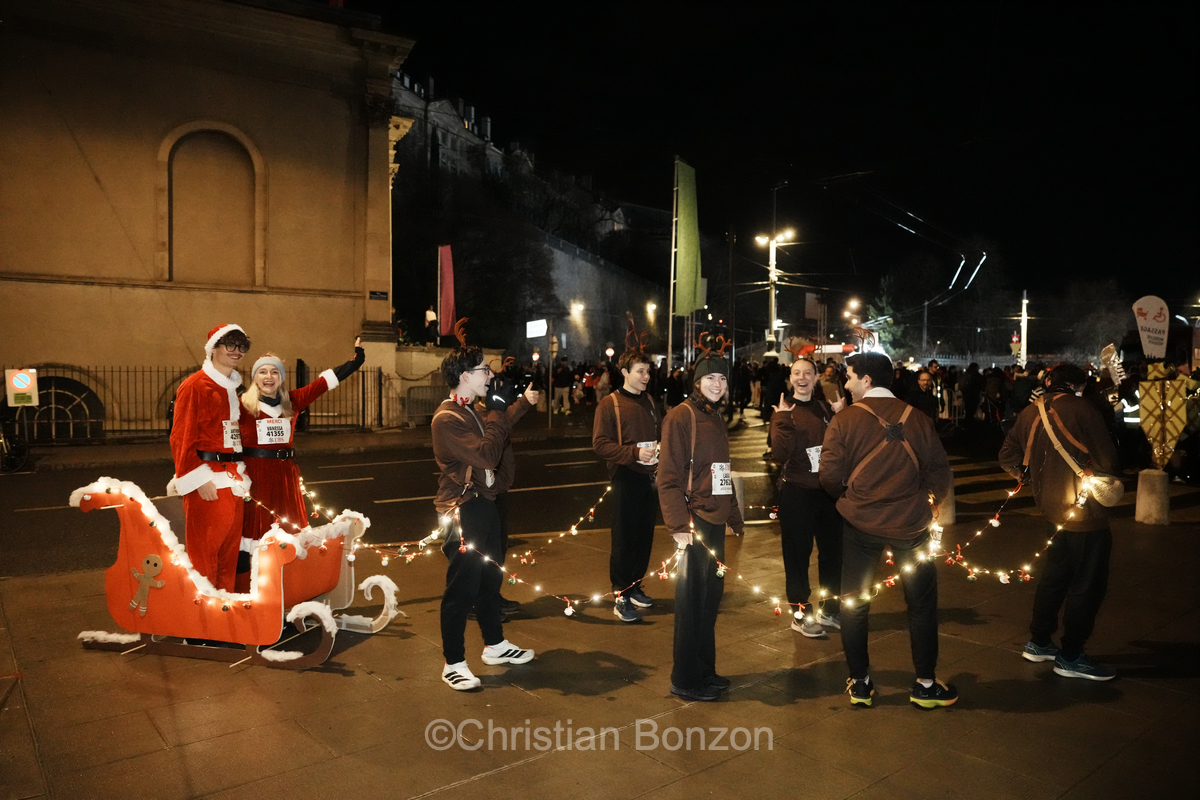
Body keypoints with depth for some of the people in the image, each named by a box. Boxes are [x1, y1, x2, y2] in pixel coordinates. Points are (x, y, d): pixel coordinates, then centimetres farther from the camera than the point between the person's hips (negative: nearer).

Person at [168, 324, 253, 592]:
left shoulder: (233, 390, 17)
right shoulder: (195, 386, -8)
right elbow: (181, 438, -13)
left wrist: (241, 474, 17)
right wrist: (199, 479, -19)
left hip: (233, 477, 8)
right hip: (208, 482, -8)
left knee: (230, 549, 12)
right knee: (204, 551, -2)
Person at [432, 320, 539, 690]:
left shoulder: (472, 411, 13)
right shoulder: (447, 418, -19)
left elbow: (501, 432, 31)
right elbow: (486, 454, -28)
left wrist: (525, 404, 28)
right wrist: (495, 421, -14)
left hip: (483, 504, 10)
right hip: (462, 511, -10)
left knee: (490, 578, 19)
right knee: (461, 588, -1)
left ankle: (495, 646, 35)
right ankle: (453, 664, 11)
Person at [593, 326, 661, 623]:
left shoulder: (649, 402, 14)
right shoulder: (609, 404, -5)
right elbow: (600, 444, -12)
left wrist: (660, 448, 6)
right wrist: (634, 452, -21)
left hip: (650, 477, 6)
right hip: (626, 479, -6)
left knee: (645, 536, 11)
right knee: (625, 539, -3)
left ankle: (635, 586, 26)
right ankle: (621, 597, 4)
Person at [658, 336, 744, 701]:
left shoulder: (716, 417, 14)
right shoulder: (681, 416, -10)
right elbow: (668, 476, -15)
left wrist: (735, 517, 18)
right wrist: (679, 525, -20)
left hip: (715, 521, 8)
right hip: (693, 522, -8)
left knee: (711, 596, 15)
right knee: (691, 599, 1)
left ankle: (704, 671, 29)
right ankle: (685, 680, 15)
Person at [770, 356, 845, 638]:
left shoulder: (824, 408, 8)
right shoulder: (783, 412, -5)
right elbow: (781, 454, -18)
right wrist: (783, 420, -23)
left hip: (828, 489, 5)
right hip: (797, 491, -5)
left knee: (832, 549, 12)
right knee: (798, 553, 5)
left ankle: (830, 609, 29)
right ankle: (800, 614, 19)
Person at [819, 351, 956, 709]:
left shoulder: (845, 420, -10)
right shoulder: (918, 419, -4)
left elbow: (830, 475, -12)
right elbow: (941, 474, -2)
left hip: (860, 523, -1)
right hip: (910, 524, 1)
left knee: (854, 603, 14)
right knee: (922, 603, 16)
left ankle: (860, 684, 22)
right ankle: (925, 685, 24)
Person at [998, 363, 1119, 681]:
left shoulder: (1031, 412, 6)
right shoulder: (1082, 409, -14)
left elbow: (1008, 456, 8)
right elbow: (1108, 461, -14)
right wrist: (1101, 468, 6)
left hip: (1054, 506, 8)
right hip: (1084, 508, -7)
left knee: (1055, 575, 20)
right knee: (1087, 583, 3)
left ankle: (1039, 643, 28)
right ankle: (1071, 656, 10)